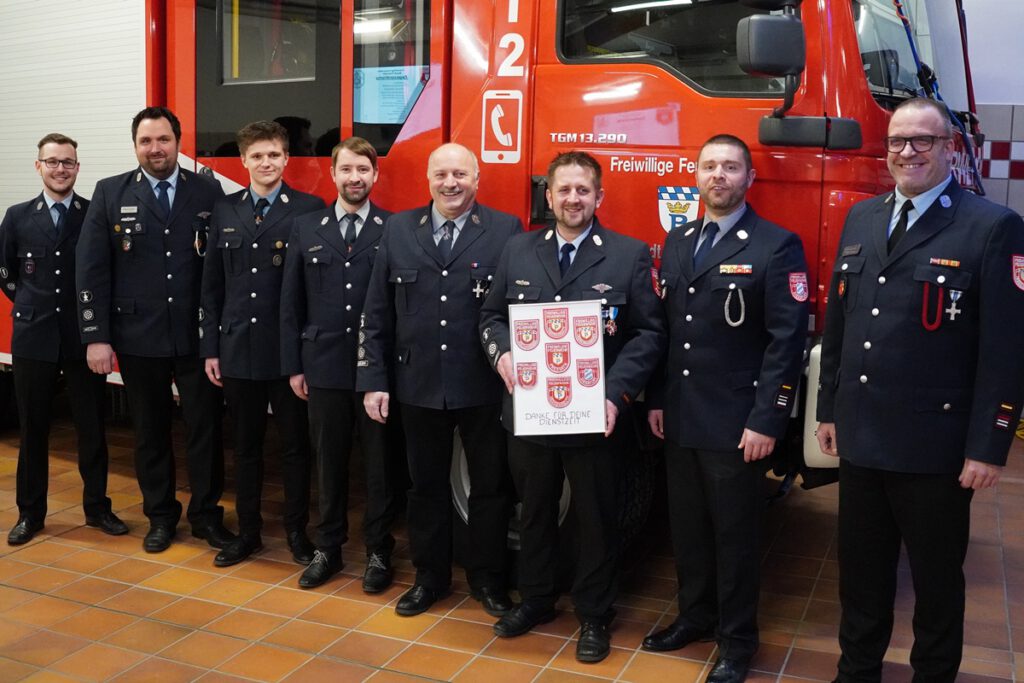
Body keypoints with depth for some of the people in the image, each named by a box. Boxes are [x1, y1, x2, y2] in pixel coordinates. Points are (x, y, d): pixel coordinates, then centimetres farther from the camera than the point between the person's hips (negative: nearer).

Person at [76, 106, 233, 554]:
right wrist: (96, 336, -5)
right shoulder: (110, 194, 2)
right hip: (139, 338, 1)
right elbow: (91, 270, 0)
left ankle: (206, 513, 22)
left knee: (205, 427, 5)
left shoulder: (208, 191, 2)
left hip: (198, 336, 0)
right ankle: (160, 515, 28)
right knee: (150, 431, 12)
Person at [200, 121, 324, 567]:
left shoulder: (309, 210, -5)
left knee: (295, 445, 8)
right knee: (245, 445, 13)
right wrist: (210, 347, 6)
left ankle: (297, 531, 23)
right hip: (238, 348, 4)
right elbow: (212, 286, 9)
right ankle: (248, 531, 27)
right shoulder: (224, 211, 8)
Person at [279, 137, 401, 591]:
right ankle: (328, 548, 27)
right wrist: (293, 365, 4)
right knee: (329, 462, 12)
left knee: (379, 462, 7)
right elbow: (291, 303, 8)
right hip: (323, 366, 2)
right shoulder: (306, 229, 7)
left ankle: (378, 552, 22)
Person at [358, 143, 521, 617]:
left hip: (484, 386, -2)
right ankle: (430, 577, 34)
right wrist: (374, 379, 1)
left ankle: (487, 578, 32)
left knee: (490, 487, 12)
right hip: (418, 384, 2)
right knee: (426, 486, 15)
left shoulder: (505, 230, -4)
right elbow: (377, 313, 5)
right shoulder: (398, 229, 4)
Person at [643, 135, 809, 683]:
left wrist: (767, 421, -17)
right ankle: (694, 616, 36)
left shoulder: (778, 246, -8)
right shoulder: (676, 242, 11)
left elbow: (787, 340, -13)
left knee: (735, 534, 7)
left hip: (736, 424, -5)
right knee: (686, 527, 17)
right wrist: (657, 400, 9)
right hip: (679, 419, 6)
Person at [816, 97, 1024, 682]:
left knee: (937, 579, 13)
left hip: (935, 445, -5)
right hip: (860, 436, 5)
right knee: (862, 570, 18)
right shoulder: (861, 219, 8)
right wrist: (829, 409, 11)